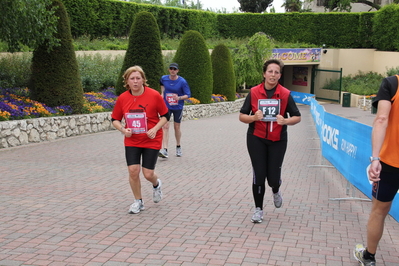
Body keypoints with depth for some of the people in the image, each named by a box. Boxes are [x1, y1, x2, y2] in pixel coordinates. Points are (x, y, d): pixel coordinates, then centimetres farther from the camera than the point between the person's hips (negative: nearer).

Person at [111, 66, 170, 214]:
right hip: (131, 141, 2)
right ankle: (138, 202, 17)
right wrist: (123, 129, -13)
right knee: (133, 170, -6)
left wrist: (155, 129, -17)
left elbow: (165, 115, -2)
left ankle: (156, 185, 36)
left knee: (148, 174, -3)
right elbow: (115, 120, 6)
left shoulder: (154, 95, -12)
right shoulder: (122, 98, -5)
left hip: (151, 141, -2)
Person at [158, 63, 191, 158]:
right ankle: (164, 150, -18)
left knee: (177, 127, 9)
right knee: (165, 126, -12)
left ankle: (178, 147, 32)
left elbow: (188, 95, -11)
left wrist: (179, 98, -27)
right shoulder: (164, 78, -3)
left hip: (178, 107, -1)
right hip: (166, 106, 1)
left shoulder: (182, 81, -13)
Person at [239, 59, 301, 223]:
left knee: (273, 177, 1)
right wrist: (254, 117, -22)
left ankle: (276, 192, 40)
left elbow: (297, 117, 1)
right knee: (259, 175, 0)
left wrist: (285, 121, -20)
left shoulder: (285, 94, -6)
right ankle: (258, 209, 19)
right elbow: (242, 117, -2)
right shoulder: (253, 92, -6)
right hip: (256, 140, 0)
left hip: (277, 140, 0)